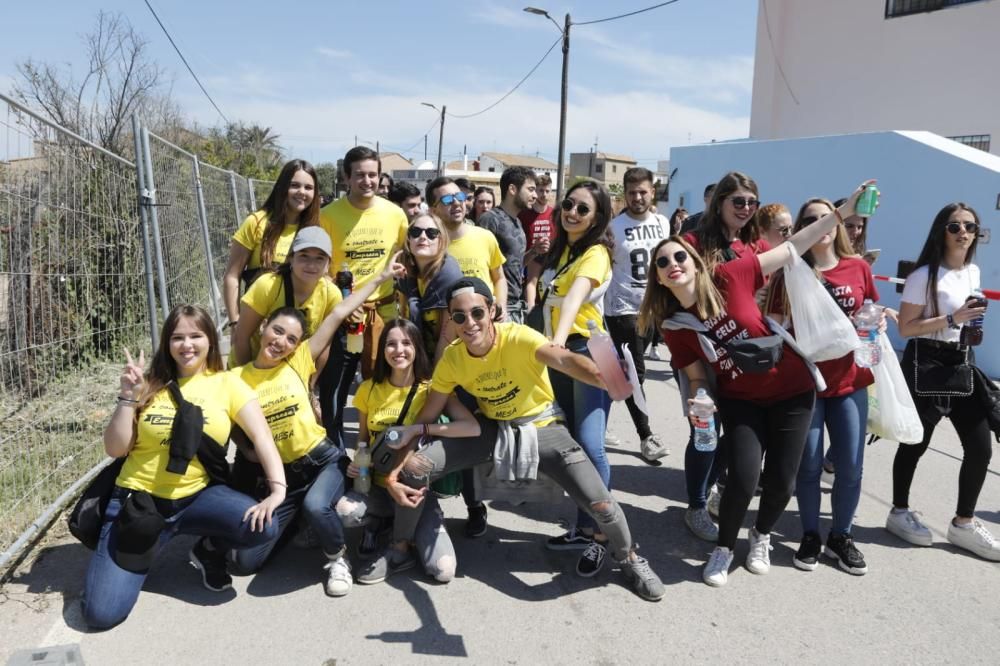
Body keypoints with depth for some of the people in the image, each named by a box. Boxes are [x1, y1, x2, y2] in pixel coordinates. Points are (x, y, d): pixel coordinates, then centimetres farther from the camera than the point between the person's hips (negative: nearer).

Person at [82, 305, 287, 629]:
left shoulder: (227, 384, -2)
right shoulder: (151, 385, 1)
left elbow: (261, 437, -12)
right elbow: (115, 449, -1)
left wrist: (277, 489, -26)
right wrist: (128, 397, -13)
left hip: (198, 497, 0)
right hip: (139, 498, 0)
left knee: (263, 526, -28)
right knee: (101, 613, -12)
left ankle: (209, 550, 6)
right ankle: (143, 546, 19)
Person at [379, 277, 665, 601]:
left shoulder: (518, 337, -27)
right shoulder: (452, 358, -14)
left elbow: (563, 359, -49)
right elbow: (424, 419, -7)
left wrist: (605, 379, -71)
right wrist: (393, 474, -17)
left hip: (542, 427, -3)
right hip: (492, 428, 3)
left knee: (600, 504, -17)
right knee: (413, 469, -16)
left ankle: (628, 557, 19)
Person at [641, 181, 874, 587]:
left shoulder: (729, 278, -16)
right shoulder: (674, 329, -9)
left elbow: (793, 248, -11)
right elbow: (697, 378, 1)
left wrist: (843, 211, -13)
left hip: (792, 391, -1)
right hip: (741, 399, 1)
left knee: (781, 480, 2)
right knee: (743, 478, -12)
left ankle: (761, 536, 34)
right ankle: (724, 548, 16)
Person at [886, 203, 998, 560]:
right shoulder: (925, 275, -12)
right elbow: (905, 327, -16)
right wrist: (952, 319, -21)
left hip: (962, 362, 7)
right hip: (926, 364, -7)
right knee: (916, 443, 1)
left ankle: (964, 523, 17)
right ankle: (899, 512, 20)